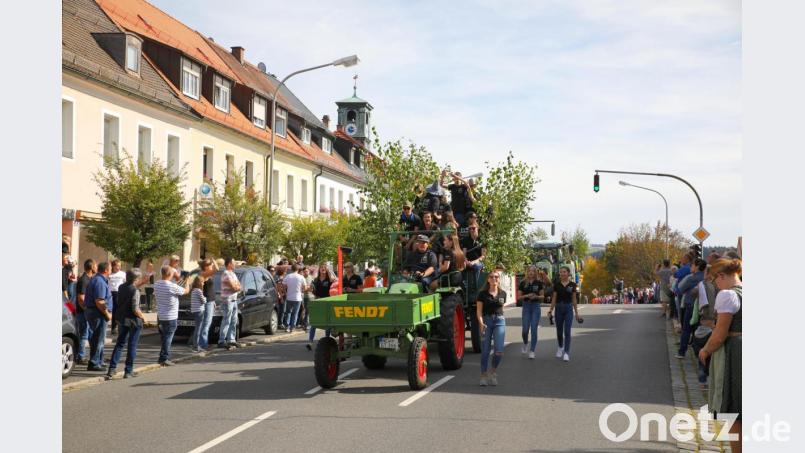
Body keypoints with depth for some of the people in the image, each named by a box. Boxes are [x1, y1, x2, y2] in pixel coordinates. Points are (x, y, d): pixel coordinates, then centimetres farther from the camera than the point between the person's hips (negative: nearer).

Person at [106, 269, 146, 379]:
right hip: (134, 321, -7)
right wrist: (143, 317, -7)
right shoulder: (135, 291, -20)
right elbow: (135, 309, -23)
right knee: (132, 346, 4)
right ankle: (128, 371, 8)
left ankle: (112, 369, 9)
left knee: (120, 344, 15)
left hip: (123, 319, 7)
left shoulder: (121, 287, 1)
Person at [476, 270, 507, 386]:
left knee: (499, 350, -9)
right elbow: (479, 311, -5)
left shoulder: (502, 294, 7)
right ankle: (484, 376, 12)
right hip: (486, 321, -2)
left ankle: (493, 371, 15)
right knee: (485, 350, 1)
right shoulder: (482, 294, -2)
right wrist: (481, 323, -19)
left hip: (499, 321, 2)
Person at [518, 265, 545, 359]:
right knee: (525, 329, -4)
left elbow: (542, 296, 4)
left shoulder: (539, 283, 1)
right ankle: (525, 344, 27)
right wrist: (526, 296, -15)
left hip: (536, 306, 0)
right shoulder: (523, 283, 2)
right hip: (526, 306, 0)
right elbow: (519, 297, 3)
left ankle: (532, 351, 4)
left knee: (534, 329, -3)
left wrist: (536, 296, -16)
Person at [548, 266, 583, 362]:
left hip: (569, 308, -2)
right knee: (559, 331, 10)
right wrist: (551, 309, -9)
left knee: (567, 331, -10)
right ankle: (560, 347, 37)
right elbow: (554, 298, 3)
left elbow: (574, 299, 4)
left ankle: (566, 353, -8)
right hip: (559, 308, 2)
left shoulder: (572, 284, 0)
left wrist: (577, 313, 3)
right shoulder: (557, 284, 2)